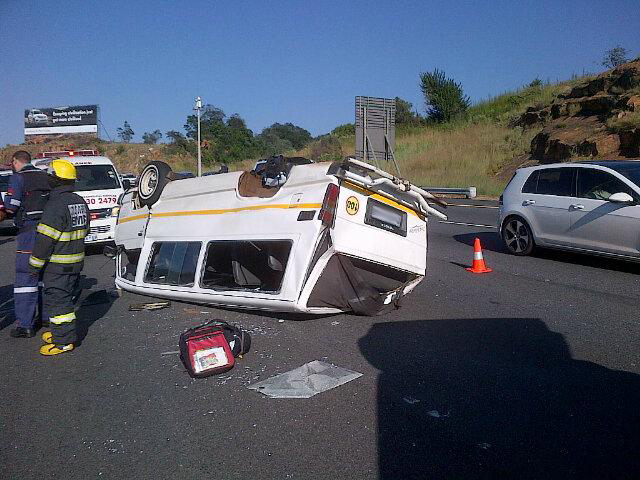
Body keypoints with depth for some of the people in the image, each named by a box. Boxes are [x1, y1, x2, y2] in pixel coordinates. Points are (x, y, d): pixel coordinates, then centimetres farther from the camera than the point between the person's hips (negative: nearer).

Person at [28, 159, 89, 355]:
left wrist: (36, 264, -11)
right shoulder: (80, 202, 9)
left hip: (58, 265, -9)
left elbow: (45, 239, -19)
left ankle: (63, 341, 4)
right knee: (67, 299, 19)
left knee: (56, 301, -1)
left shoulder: (56, 204, -19)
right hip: (76, 262, 9)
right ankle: (64, 332, 32)